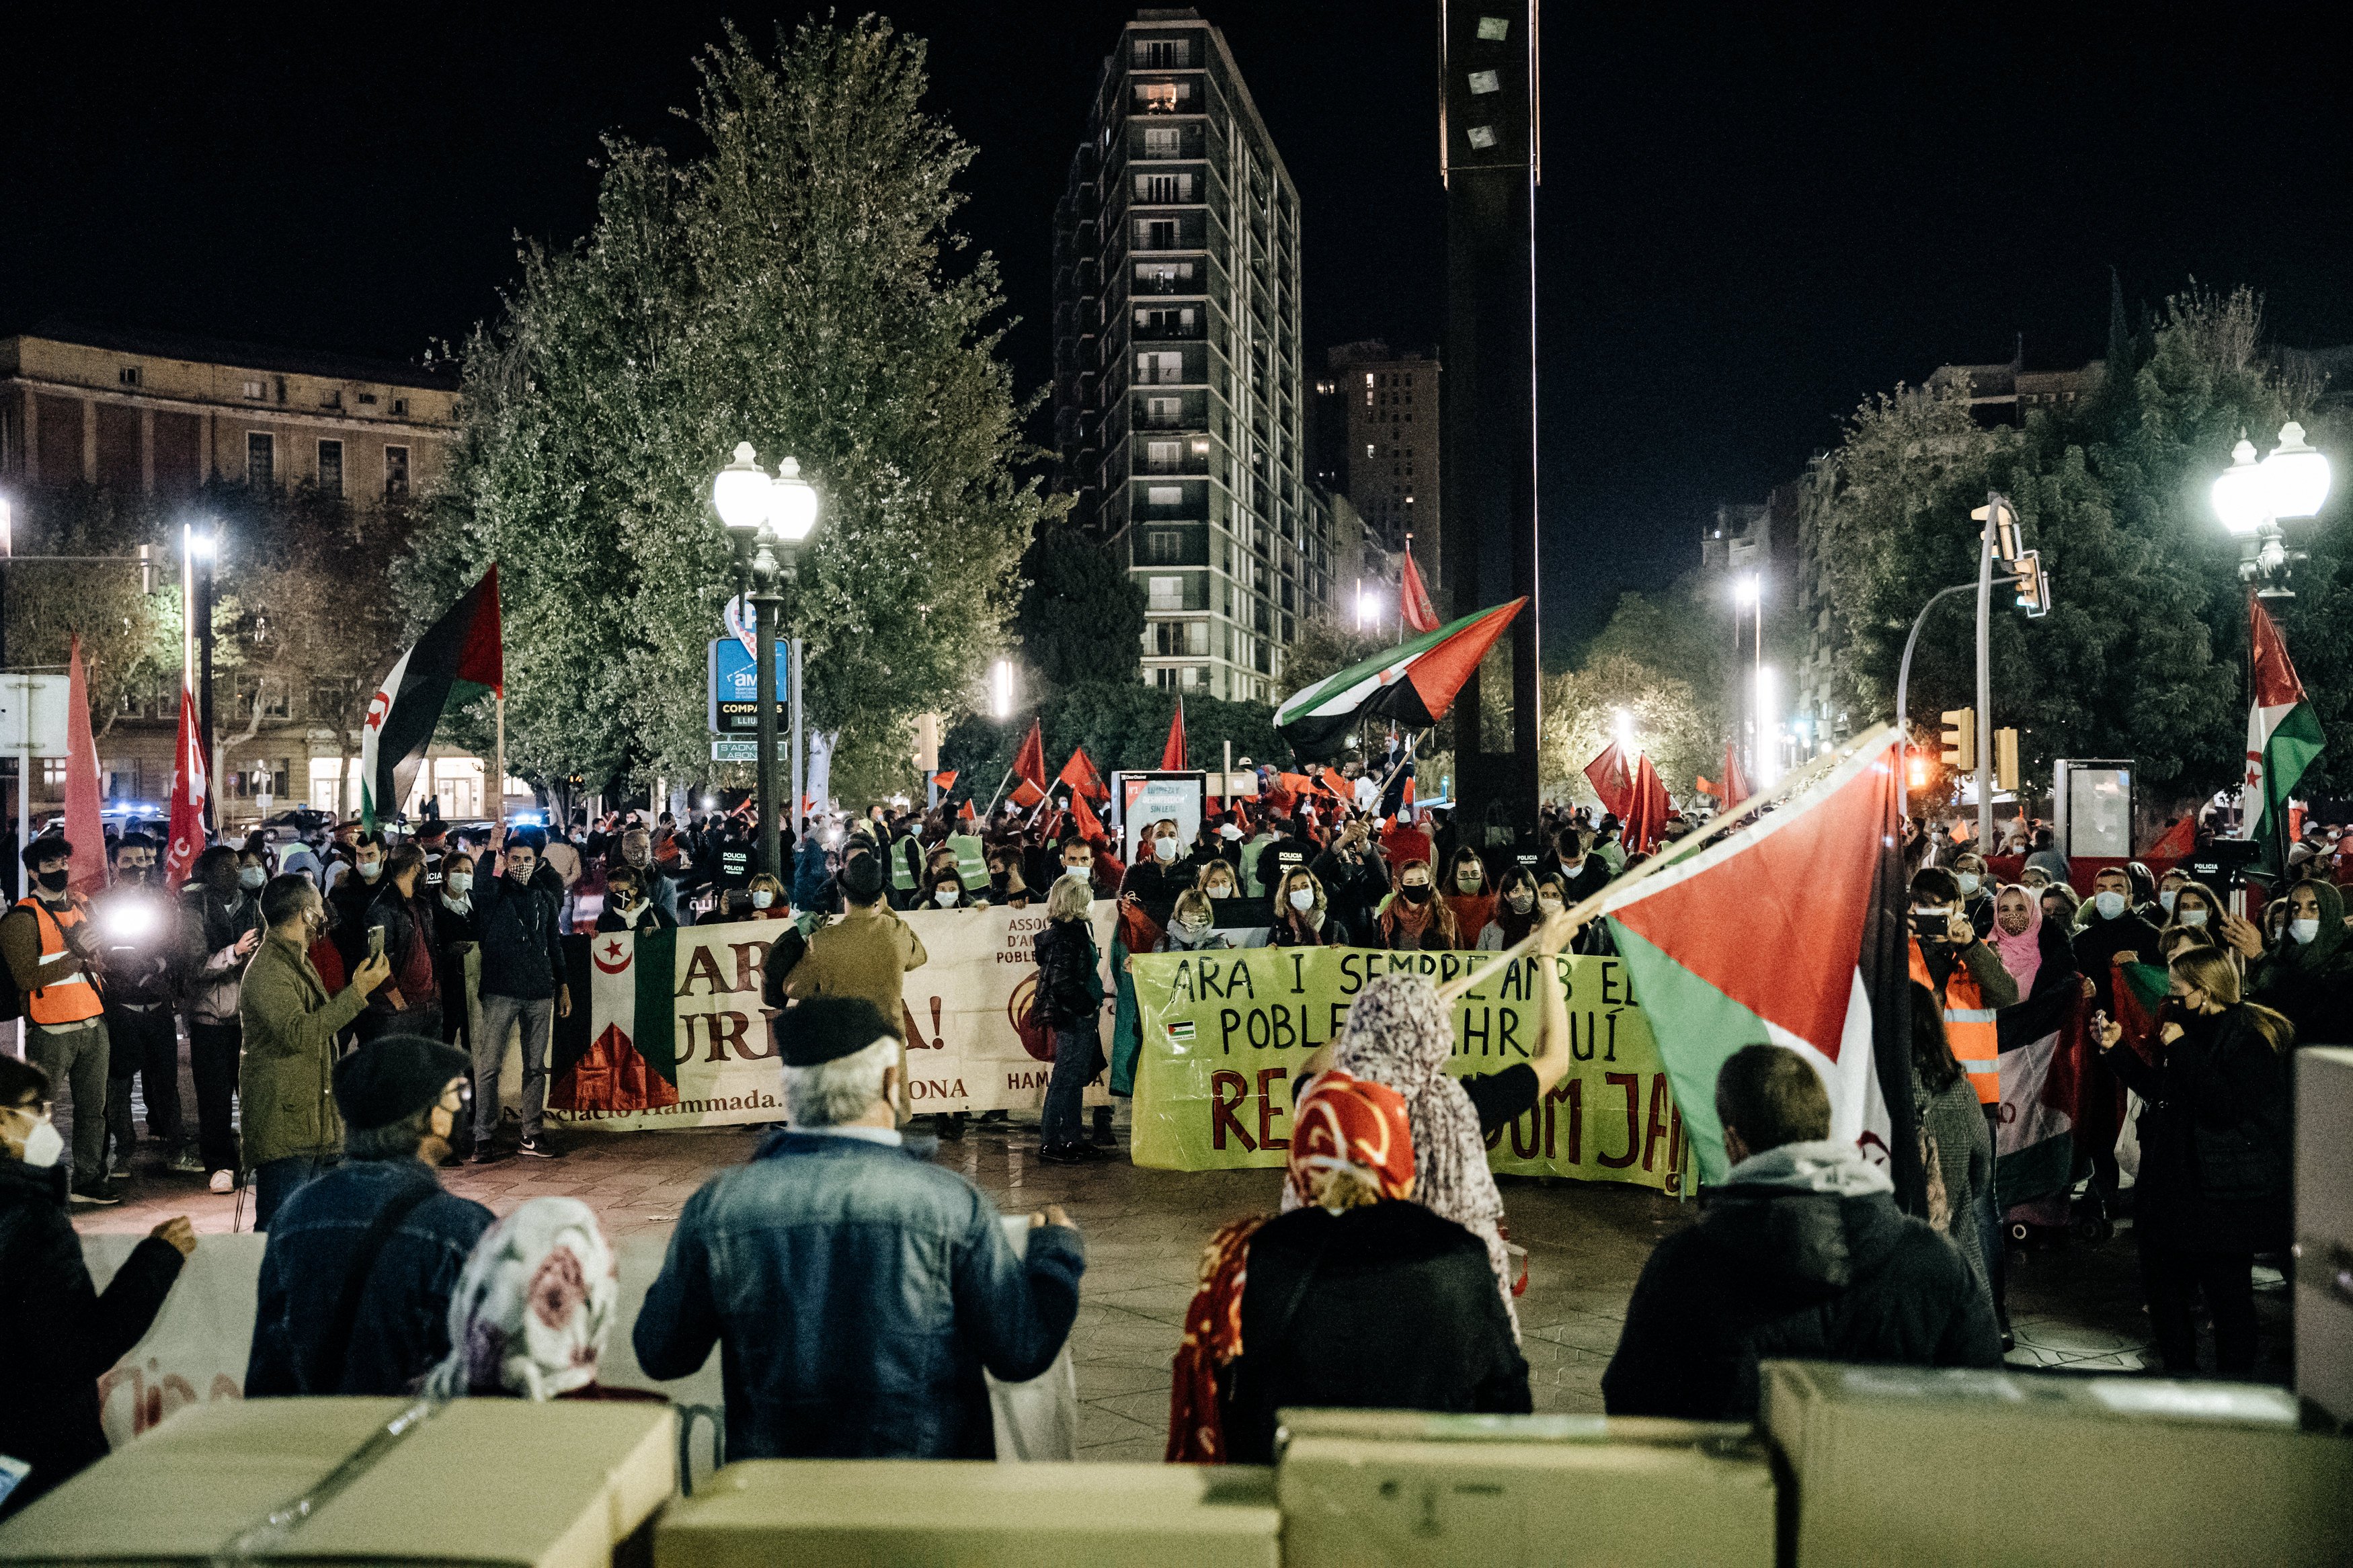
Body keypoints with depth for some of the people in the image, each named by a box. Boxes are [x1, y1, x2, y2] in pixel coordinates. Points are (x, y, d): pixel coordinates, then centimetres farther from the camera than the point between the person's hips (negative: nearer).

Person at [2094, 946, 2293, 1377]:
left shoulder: (2251, 1037, -16)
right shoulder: (2192, 1028, 10)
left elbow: (2229, 1104, -28)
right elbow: (2159, 1090, 20)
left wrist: (2182, 1050, -24)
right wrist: (2115, 1050, 11)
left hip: (2224, 1193, -9)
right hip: (2174, 1186, 9)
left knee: (2226, 1293, 4)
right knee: (2162, 1286, 15)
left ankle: (2235, 1381, 19)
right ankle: (2179, 1372, 30)